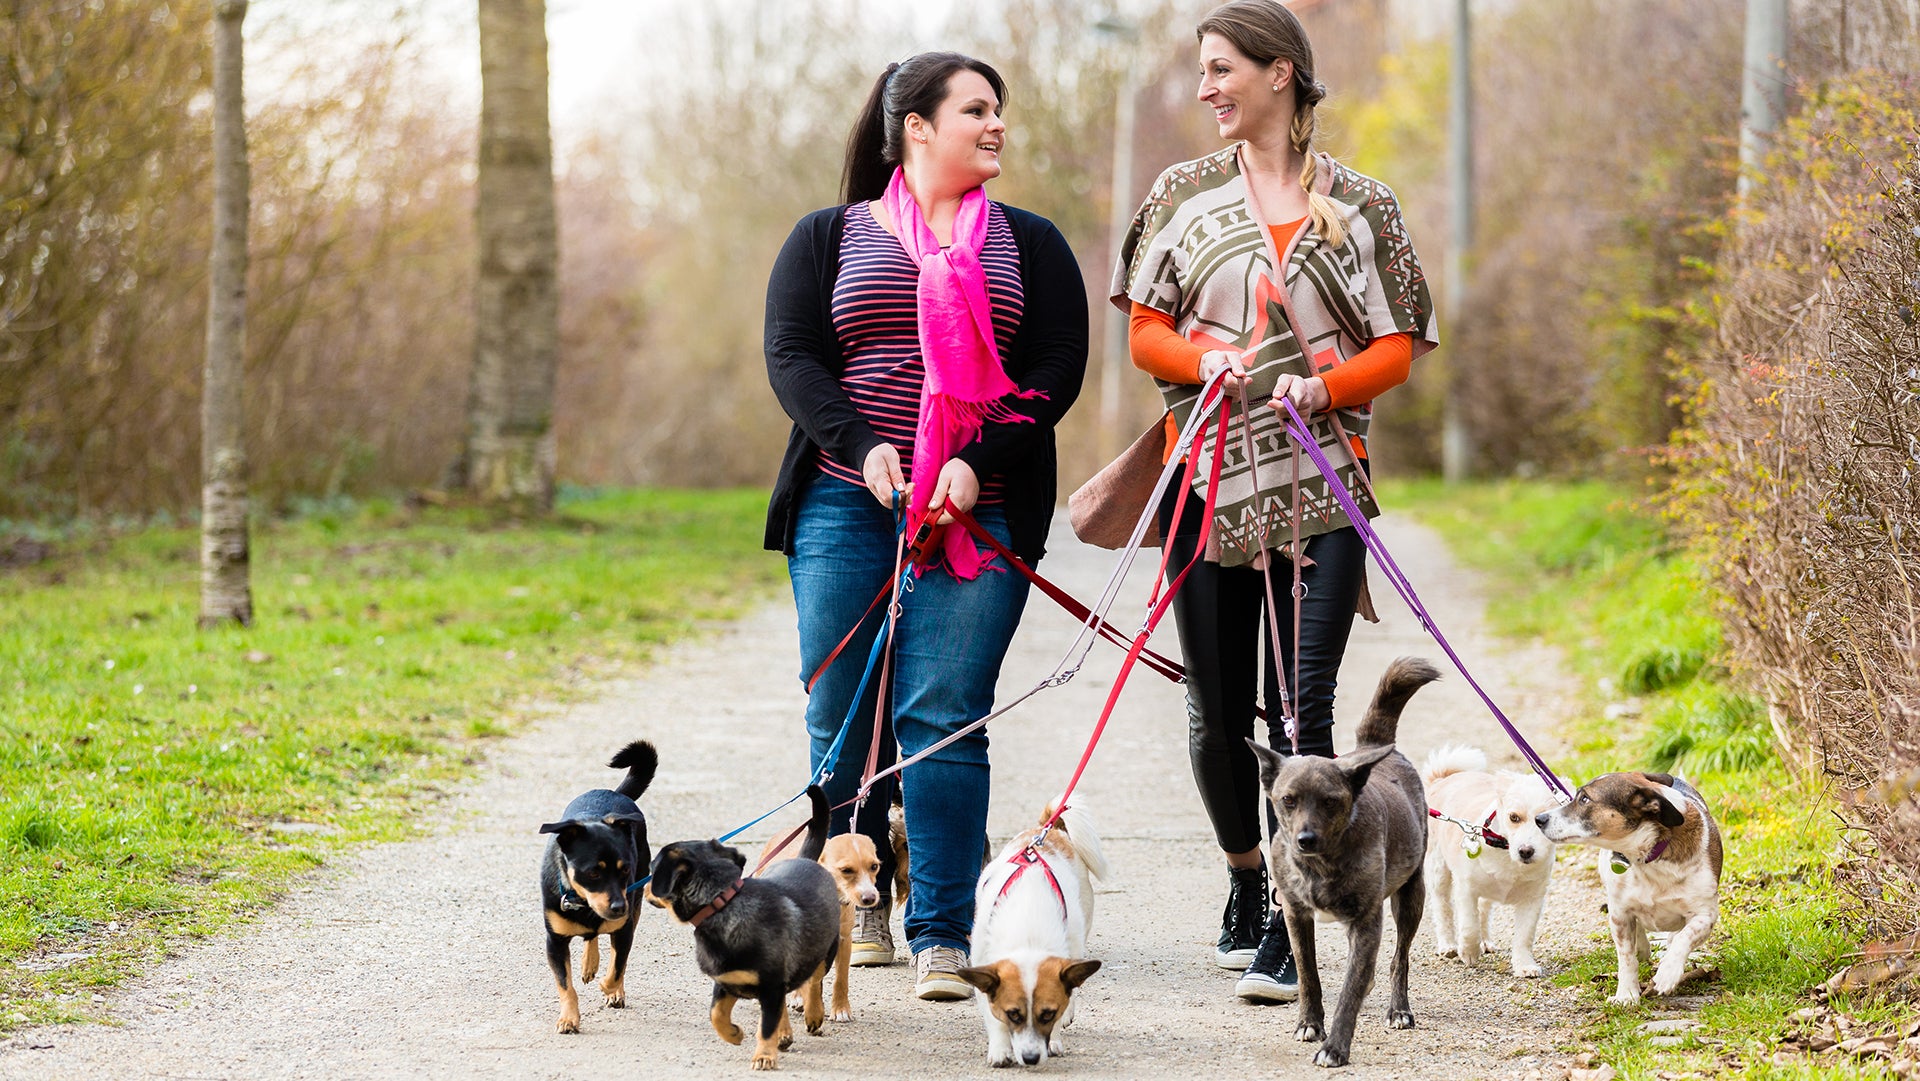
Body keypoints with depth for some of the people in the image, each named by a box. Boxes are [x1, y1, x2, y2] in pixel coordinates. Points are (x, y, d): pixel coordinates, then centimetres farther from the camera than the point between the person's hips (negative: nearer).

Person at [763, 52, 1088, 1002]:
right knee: (842, 716, 0)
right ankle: (860, 900, 19)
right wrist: (862, 448, -14)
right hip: (847, 503, 1)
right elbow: (791, 356, 2)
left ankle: (941, 935, -8)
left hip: (980, 511, -1)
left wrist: (977, 465, -11)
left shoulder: (1029, 244, 14)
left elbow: (1056, 369, 4)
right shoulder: (829, 238, 12)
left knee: (942, 718, -10)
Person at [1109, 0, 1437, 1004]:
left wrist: (1324, 387, -14)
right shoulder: (1186, 194, 10)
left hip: (1319, 481, -2)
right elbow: (1145, 332, 9)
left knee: (1301, 704, -11)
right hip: (1211, 477, 2)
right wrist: (1202, 359, -12)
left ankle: (1286, 931, -10)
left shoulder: (1360, 204, 6)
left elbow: (1397, 348, 5)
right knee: (1218, 707, 5)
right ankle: (1245, 877, 30)